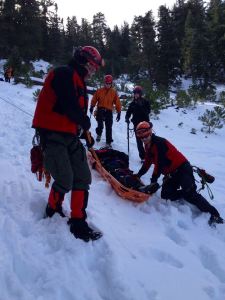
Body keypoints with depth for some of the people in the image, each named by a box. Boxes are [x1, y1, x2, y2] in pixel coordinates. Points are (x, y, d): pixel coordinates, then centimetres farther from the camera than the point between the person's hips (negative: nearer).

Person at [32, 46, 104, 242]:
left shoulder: (79, 81, 19)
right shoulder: (64, 74, -12)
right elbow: (71, 108, -21)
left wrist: (86, 134, 18)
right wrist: (86, 123, -3)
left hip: (70, 135, 10)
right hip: (53, 135, -9)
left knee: (83, 178, 4)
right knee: (65, 181, -10)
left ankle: (78, 221, 14)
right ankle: (52, 211, 19)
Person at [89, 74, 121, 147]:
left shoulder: (114, 92, 4)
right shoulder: (99, 91, 4)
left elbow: (117, 102, 4)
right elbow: (94, 99, 7)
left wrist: (119, 112, 0)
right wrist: (92, 106, -3)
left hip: (109, 111, 1)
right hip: (100, 110, -1)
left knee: (109, 127, 2)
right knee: (100, 124, -17)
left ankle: (108, 142, 11)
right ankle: (99, 134, 15)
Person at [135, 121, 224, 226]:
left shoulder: (159, 143, -18)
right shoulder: (148, 146, 11)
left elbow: (159, 164, -24)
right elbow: (147, 163, 20)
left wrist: (153, 181, -24)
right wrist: (138, 175, 18)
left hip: (182, 168, -9)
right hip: (171, 173, 9)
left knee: (189, 193, -24)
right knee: (166, 196, -7)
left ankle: (214, 213, -17)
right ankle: (188, 194, 7)